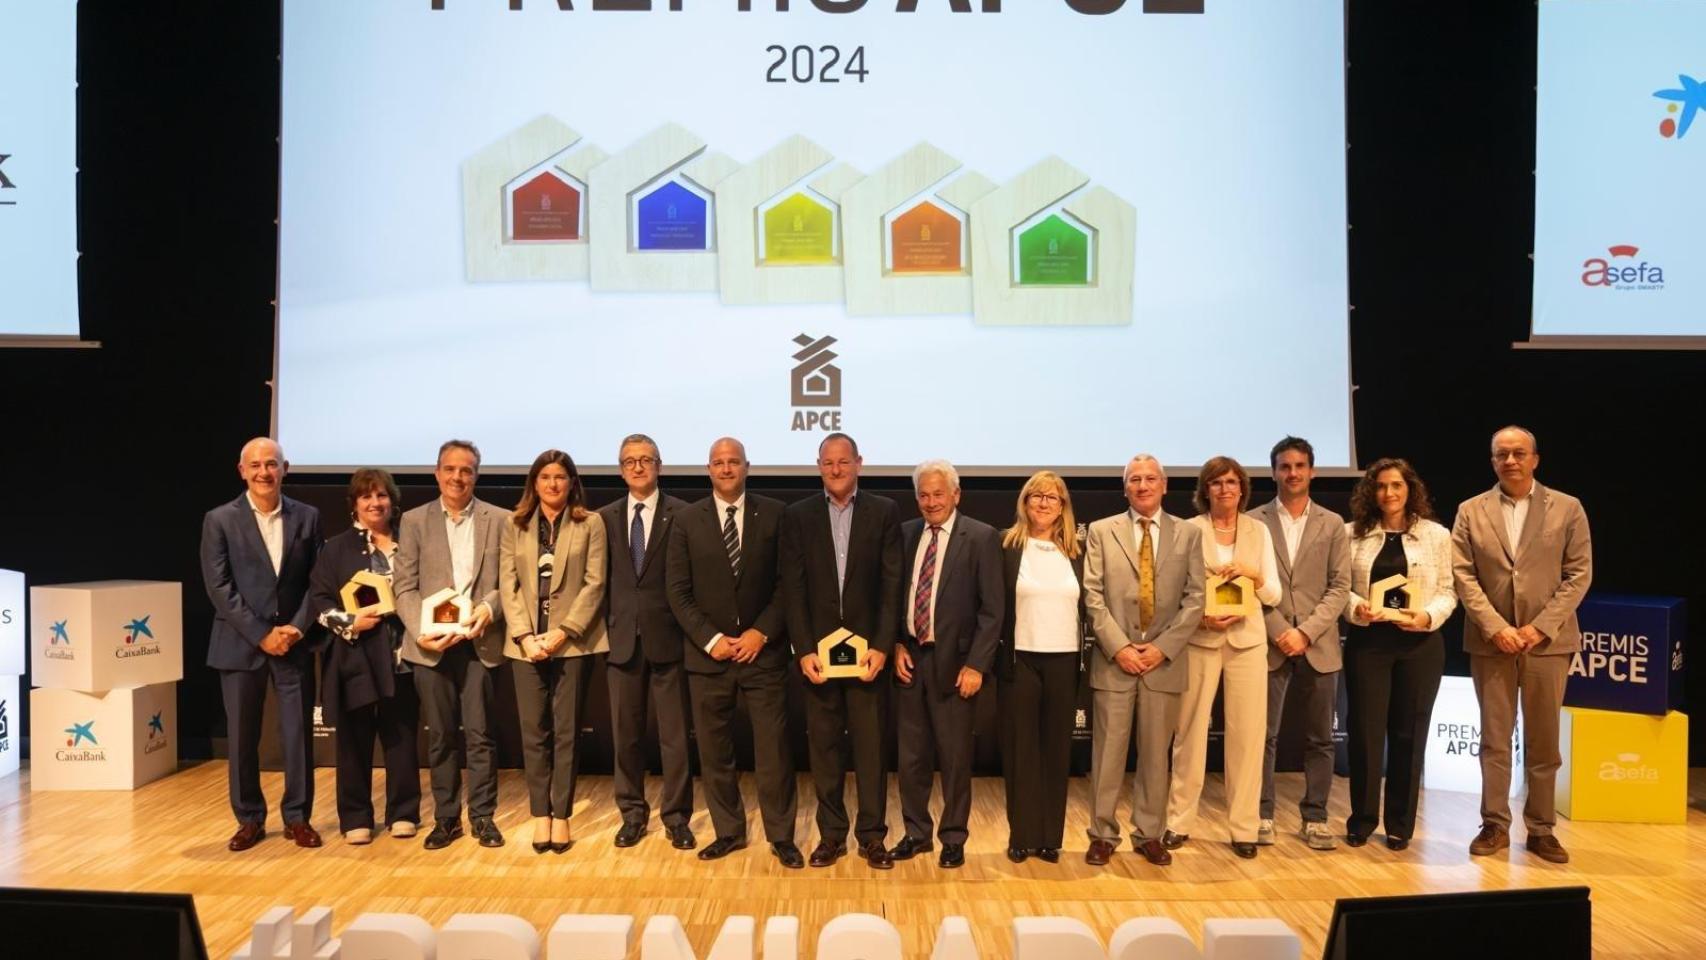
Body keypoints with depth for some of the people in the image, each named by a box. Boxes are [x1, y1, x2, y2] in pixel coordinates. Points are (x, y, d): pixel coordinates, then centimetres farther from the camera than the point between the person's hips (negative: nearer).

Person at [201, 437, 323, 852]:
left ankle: (297, 817, 16)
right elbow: (218, 587, -6)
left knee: (298, 734, 3)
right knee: (242, 738, 6)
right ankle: (249, 819, 20)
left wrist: (297, 627, -9)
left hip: (294, 642, 1)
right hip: (241, 644, -1)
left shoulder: (307, 517, 5)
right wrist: (261, 634, -12)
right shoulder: (220, 520, 0)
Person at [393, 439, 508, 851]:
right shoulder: (414, 521, 7)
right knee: (440, 735, 7)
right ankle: (445, 818, 18)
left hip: (480, 642, -1)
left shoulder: (498, 520, 5)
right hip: (432, 644, 1)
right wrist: (420, 631, -11)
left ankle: (483, 817, 14)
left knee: (480, 733, 3)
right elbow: (405, 586, 2)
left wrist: (489, 608, -16)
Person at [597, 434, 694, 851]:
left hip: (667, 638, -3)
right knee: (625, 733, 10)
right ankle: (633, 813, 23)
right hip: (621, 638, 3)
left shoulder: (683, 515, -3)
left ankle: (676, 816, 14)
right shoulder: (605, 517, 8)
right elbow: (600, 579, 8)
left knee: (674, 733, 4)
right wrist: (604, 628, 0)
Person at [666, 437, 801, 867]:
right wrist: (710, 639, -8)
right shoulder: (687, 520, 3)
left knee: (773, 747, 1)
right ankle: (728, 831, 23)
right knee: (714, 750, 8)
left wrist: (762, 633, -10)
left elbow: (787, 582, 0)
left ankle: (781, 835, 14)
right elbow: (679, 591, 1)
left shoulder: (774, 514, 1)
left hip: (763, 651, -1)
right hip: (708, 654, 1)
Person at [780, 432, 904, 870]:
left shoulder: (884, 512, 2)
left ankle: (872, 835, 14)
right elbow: (794, 588, 0)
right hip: (817, 650, 1)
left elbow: (892, 584, -2)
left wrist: (881, 646, -9)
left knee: (870, 745, 4)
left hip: (868, 648, -1)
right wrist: (803, 650, -8)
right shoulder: (798, 515, 5)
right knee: (823, 746, 8)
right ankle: (831, 834, 18)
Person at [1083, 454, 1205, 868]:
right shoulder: (1101, 531, 4)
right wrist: (1119, 647, -10)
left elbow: (1195, 598, 2)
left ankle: (1149, 834, 20)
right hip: (1113, 660, -1)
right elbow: (1093, 596, -1)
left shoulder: (1188, 533, 7)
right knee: (1107, 751, 3)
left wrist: (1163, 647, -8)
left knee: (1156, 753, 9)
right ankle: (1103, 834, 13)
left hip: (1164, 660, 1)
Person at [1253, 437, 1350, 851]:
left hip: (1318, 645, 2)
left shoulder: (1332, 524, 9)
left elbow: (1340, 587, 2)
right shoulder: (1254, 521, 4)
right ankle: (1262, 815, 11)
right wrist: (1279, 631, -11)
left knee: (1320, 738, 7)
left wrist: (1306, 632, -10)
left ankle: (1315, 817, 16)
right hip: (1269, 644, -2)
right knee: (1264, 736, 1)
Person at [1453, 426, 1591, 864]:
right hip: (1490, 641, 0)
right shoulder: (1471, 512, 5)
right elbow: (1463, 576, -1)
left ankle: (1541, 829, 17)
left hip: (1547, 641, 0)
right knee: (1494, 739, 5)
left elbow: (1579, 574, -1)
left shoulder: (1567, 508, 3)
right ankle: (1495, 825, 14)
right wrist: (1496, 627, -12)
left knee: (1544, 742, 7)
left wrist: (1541, 626, -10)